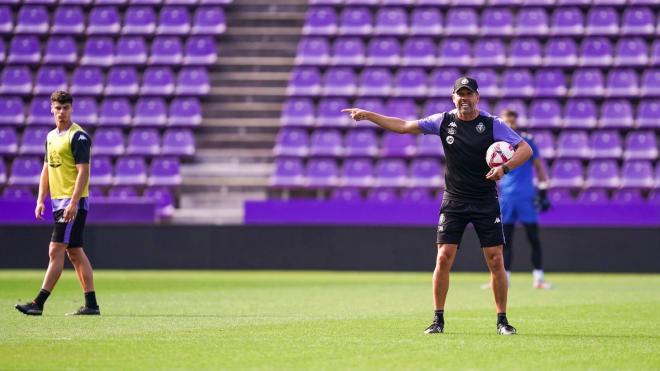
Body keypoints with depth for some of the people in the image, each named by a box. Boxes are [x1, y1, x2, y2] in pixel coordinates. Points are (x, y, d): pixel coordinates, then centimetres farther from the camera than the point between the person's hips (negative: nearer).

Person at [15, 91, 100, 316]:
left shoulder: (78, 136, -11)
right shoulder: (51, 137, 15)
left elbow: (83, 171, -17)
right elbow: (47, 169, 21)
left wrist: (73, 203, -23)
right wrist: (41, 200, 13)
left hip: (73, 203, -9)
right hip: (58, 202, 9)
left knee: (56, 251, -11)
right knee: (75, 252, 9)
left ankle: (38, 303, -13)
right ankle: (91, 304, 12)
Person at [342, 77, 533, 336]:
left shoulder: (492, 124, -6)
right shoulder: (444, 121, 1)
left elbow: (525, 149, -8)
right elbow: (403, 126, 5)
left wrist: (505, 168, -26)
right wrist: (367, 115, 0)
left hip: (486, 202, -1)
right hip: (453, 202, 1)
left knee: (495, 260, -5)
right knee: (444, 258, -8)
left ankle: (502, 320, 7)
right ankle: (438, 319, 3)